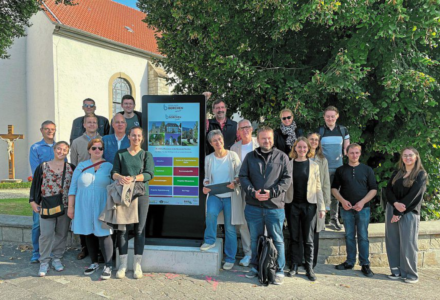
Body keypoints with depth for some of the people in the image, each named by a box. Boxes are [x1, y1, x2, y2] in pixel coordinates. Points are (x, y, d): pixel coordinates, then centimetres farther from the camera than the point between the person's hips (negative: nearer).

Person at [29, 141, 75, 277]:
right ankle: (44, 262, 9)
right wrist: (33, 201, -1)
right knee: (46, 234, -4)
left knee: (61, 234, 8)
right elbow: (35, 184, 5)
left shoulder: (71, 168, 4)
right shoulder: (42, 167, 2)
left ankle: (57, 259, 23)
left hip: (65, 207, 1)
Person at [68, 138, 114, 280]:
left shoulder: (109, 167, 2)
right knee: (89, 234, 11)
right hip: (84, 208, 3)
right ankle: (94, 263, 26)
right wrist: (70, 207, 4)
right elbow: (73, 188, 8)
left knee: (103, 235, -5)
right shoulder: (81, 166, 8)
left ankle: (107, 266, 3)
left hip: (102, 207, -3)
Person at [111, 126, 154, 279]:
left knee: (140, 229, 1)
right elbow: (114, 172, 3)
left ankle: (137, 264, 10)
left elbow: (149, 174, -5)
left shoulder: (147, 155, 9)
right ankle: (123, 264, 11)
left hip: (141, 194, 0)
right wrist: (120, 177, -20)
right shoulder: (120, 154, 12)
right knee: (122, 228, 0)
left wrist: (134, 178, -21)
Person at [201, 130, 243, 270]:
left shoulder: (233, 156, -1)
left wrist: (234, 182, -19)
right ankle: (210, 240, -4)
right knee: (211, 212, -30)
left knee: (230, 228, 3)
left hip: (230, 196, -1)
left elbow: (240, 174, 1)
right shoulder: (208, 158, 8)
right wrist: (205, 186, -5)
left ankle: (230, 258, 19)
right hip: (214, 195, 2)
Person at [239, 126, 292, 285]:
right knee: (255, 238, 14)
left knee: (277, 239, 6)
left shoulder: (282, 157, 3)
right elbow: (243, 177, 4)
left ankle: (279, 271, 19)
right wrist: (253, 192, -11)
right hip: (253, 206, 2)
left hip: (275, 206, -2)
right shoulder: (250, 157, 8)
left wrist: (272, 193, -14)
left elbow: (287, 178, -2)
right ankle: (255, 267, 30)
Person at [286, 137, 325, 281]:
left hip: (309, 205, 0)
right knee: (295, 237, 7)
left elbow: (318, 187, 6)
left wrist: (321, 207, 1)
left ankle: (309, 268, 13)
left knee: (308, 239, 4)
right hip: (293, 205, 0)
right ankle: (295, 266, 17)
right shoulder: (289, 164, 4)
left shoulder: (314, 166, 6)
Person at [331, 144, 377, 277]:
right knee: (349, 236, 9)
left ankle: (365, 264, 10)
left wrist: (362, 202, -10)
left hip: (363, 208, -1)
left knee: (363, 236, 2)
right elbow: (334, 188, 7)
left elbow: (373, 189, 2)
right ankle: (350, 262, 19)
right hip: (346, 208, 1)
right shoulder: (341, 170, 6)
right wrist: (342, 201, -8)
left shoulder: (367, 169, 5)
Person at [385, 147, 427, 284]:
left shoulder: (421, 175, -2)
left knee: (407, 243, -1)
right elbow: (388, 190, 4)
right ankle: (396, 271, 17)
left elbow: (413, 195, -10)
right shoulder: (397, 173, 13)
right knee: (392, 241, 6)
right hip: (392, 210, 5)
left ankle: (411, 274, 11)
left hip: (409, 212, -5)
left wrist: (399, 213, -13)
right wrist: (395, 204, -16)